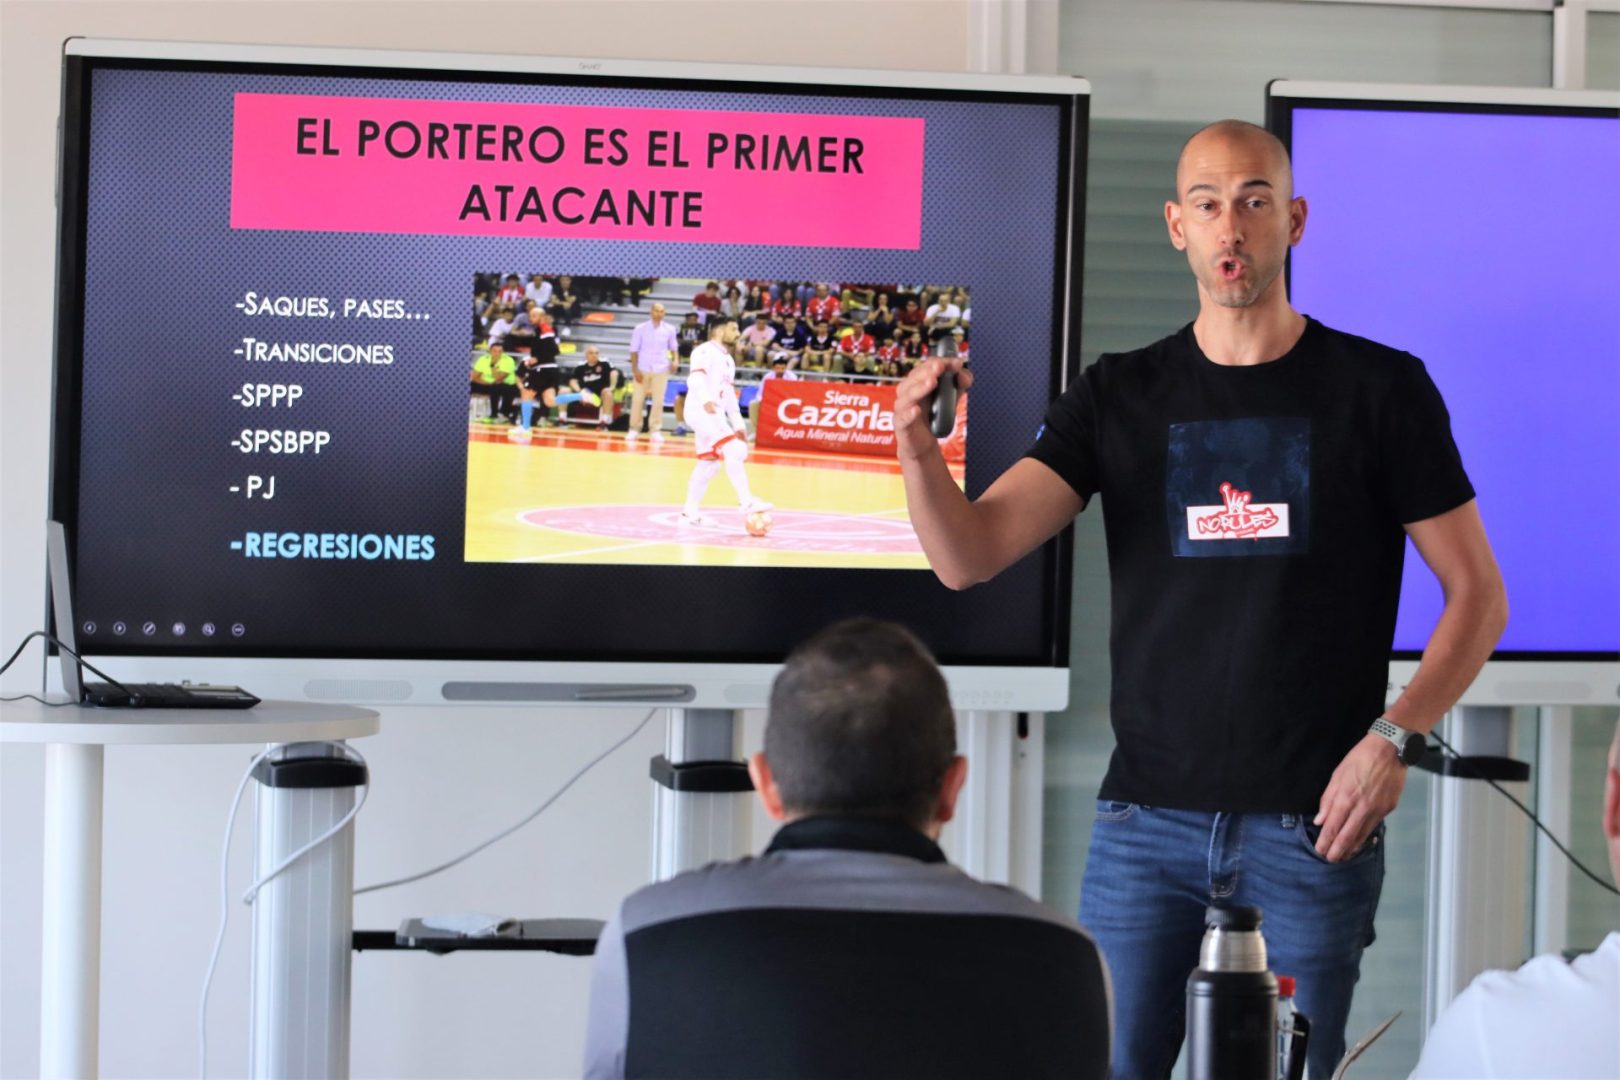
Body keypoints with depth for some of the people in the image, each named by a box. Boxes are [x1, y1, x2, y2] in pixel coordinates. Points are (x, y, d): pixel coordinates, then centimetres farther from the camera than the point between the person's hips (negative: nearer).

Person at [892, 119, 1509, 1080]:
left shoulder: (1381, 389, 1)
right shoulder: (1120, 398, 6)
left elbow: (1478, 593, 2)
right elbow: (968, 556, -4)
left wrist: (1395, 739, -11)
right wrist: (917, 447, -23)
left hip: (1313, 828, -2)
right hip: (1146, 820, 2)